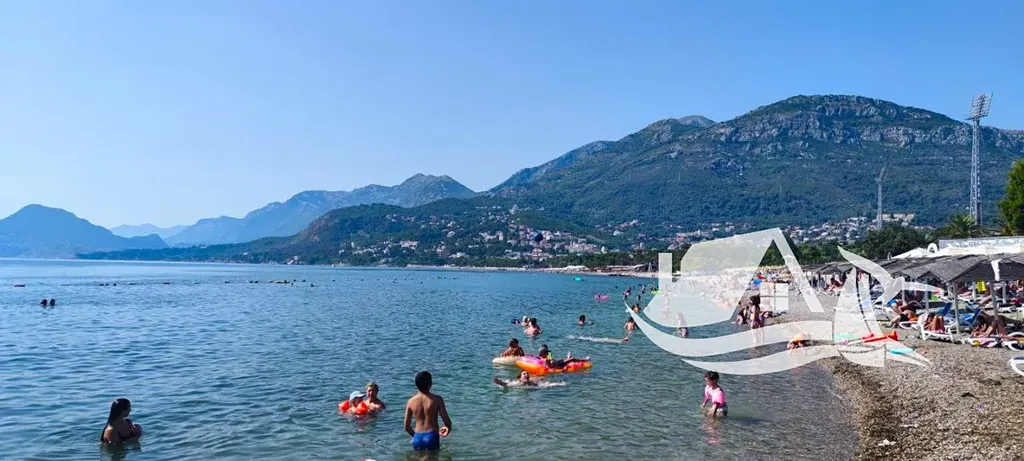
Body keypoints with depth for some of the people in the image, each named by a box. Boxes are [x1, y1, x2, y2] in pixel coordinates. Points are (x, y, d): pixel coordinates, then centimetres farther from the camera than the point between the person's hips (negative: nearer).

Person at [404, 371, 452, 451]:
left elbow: (407, 427, 8)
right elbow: (447, 422, -9)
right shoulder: (437, 399, -9)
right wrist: (448, 429, 14)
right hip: (432, 437, -4)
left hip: (417, 438, 4)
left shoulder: (411, 401, 2)